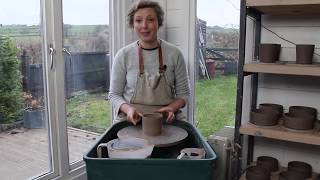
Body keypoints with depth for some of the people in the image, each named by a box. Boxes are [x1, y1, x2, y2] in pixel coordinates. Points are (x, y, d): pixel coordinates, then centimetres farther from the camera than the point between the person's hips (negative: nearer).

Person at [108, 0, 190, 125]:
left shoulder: (174, 54, -2)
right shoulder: (123, 55, -3)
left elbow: (183, 93, 6)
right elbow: (114, 94, 3)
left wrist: (171, 108, -13)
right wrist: (128, 109, -16)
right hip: (131, 120, 0)